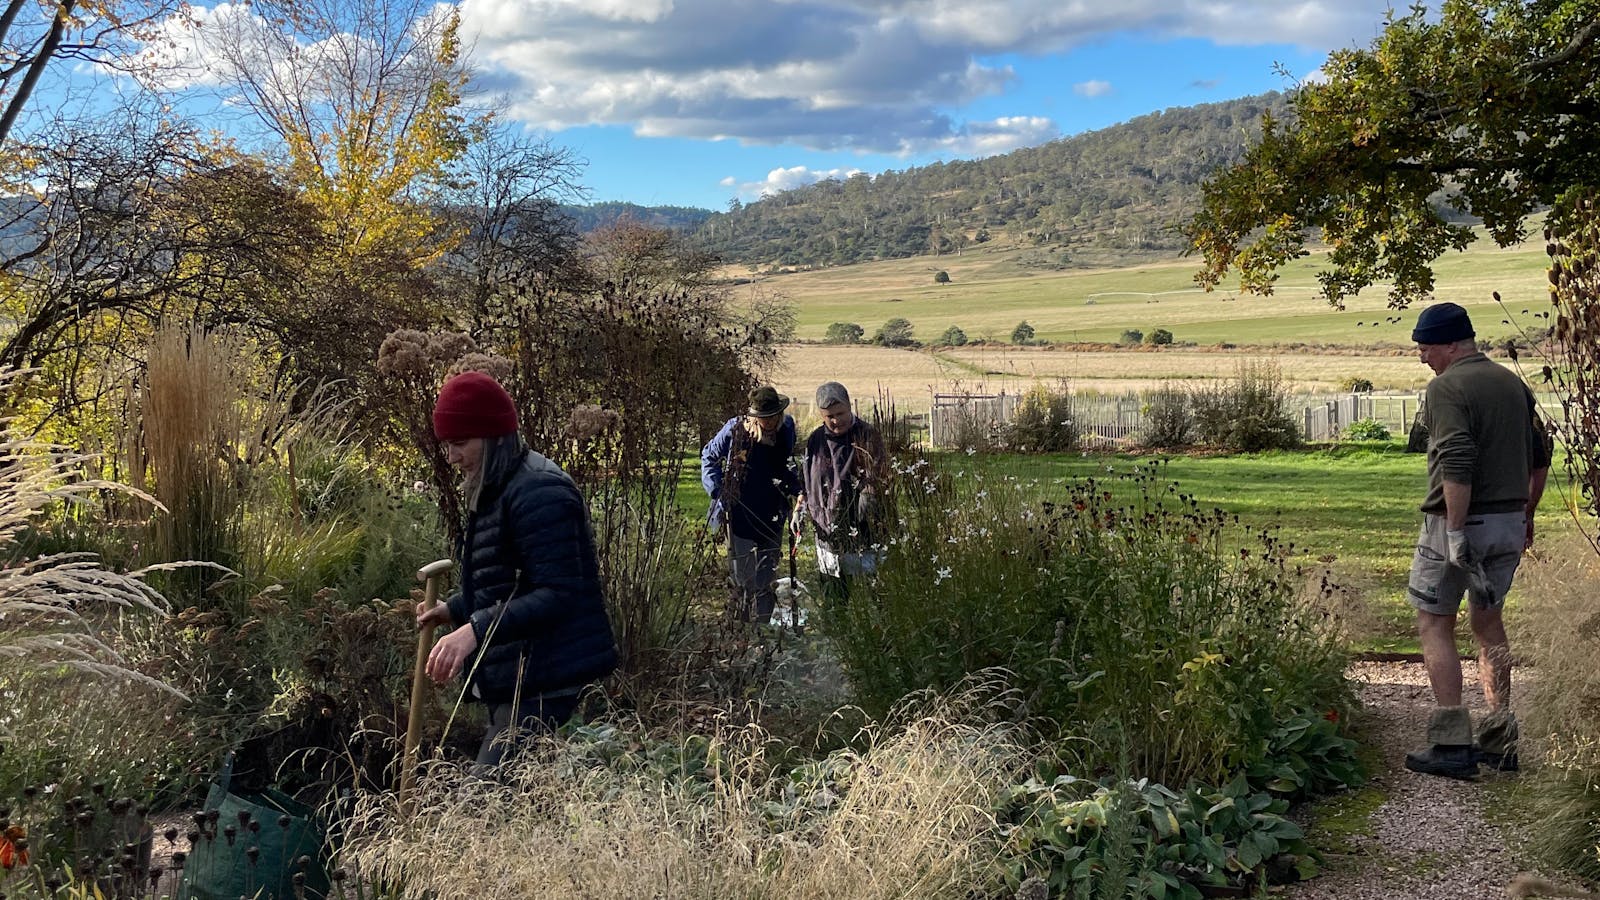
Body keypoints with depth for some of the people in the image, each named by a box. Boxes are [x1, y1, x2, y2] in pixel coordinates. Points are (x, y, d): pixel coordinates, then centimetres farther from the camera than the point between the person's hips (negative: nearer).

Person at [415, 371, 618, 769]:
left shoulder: (538, 491, -17)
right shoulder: (495, 493, 16)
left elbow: (556, 594, -24)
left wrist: (474, 631, -30)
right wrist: (453, 609, 13)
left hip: (544, 687, -10)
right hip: (513, 682, 10)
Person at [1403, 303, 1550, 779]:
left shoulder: (1446, 388, -13)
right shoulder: (1513, 382, 11)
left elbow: (1457, 465, -24)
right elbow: (1540, 457, 17)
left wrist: (1455, 530, -22)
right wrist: (1526, 517, 24)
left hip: (1459, 522, -8)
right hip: (1510, 523, 8)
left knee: (1435, 624, 1)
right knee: (1488, 622, 18)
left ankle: (1452, 745, -2)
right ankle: (1500, 741, 21)